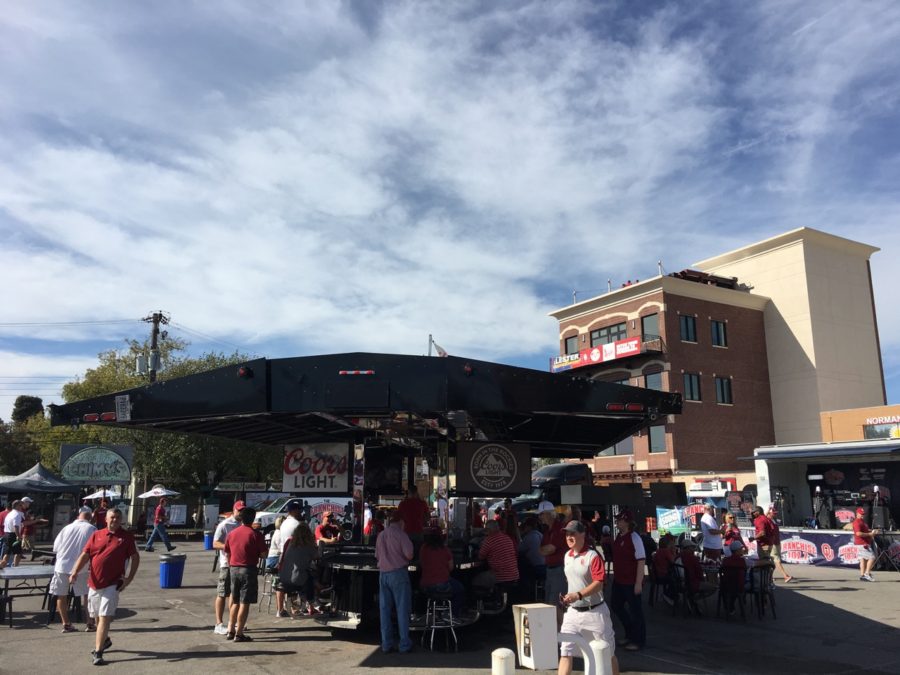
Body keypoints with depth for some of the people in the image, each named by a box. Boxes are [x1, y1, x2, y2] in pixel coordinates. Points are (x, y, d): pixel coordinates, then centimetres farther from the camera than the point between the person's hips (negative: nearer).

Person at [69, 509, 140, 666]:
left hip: (112, 584, -4)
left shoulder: (127, 537, -2)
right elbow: (84, 555, 1)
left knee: (104, 618, -8)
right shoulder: (96, 535, 5)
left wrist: (129, 578, -7)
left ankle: (98, 652, -2)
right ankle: (105, 640, 43)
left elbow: (135, 557, 1)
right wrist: (75, 572, -14)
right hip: (94, 583, 4)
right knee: (97, 617, 20)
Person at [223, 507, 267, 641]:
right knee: (245, 603, 0)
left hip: (234, 569, 6)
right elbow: (263, 554, -10)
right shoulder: (256, 534, -10)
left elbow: (227, 553, 12)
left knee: (235, 602, 18)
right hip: (248, 569, -6)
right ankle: (239, 634, 2)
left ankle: (230, 631, 21)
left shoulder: (231, 533, 6)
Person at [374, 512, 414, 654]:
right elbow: (409, 554, -15)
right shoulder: (400, 534, -9)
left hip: (383, 574, 6)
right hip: (398, 573, -6)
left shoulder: (381, 535, 10)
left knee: (385, 609, 9)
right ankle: (404, 644, 3)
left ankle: (386, 644, 12)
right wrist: (406, 559, 6)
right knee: (402, 609, 1)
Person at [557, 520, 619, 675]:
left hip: (594, 611, -6)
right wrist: (567, 596, 9)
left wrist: (578, 595, -31)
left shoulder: (592, 556, -15)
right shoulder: (567, 556, 8)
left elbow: (599, 583, -23)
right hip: (573, 612, 6)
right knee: (565, 651, -2)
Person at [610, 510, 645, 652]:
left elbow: (641, 561, -21)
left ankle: (638, 640, 25)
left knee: (635, 610, 6)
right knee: (616, 605, 18)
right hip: (619, 580, 9)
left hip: (631, 582, -9)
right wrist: (614, 575, 14)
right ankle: (630, 634, 37)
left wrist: (638, 583, -22)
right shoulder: (619, 537, 5)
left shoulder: (634, 538, -19)